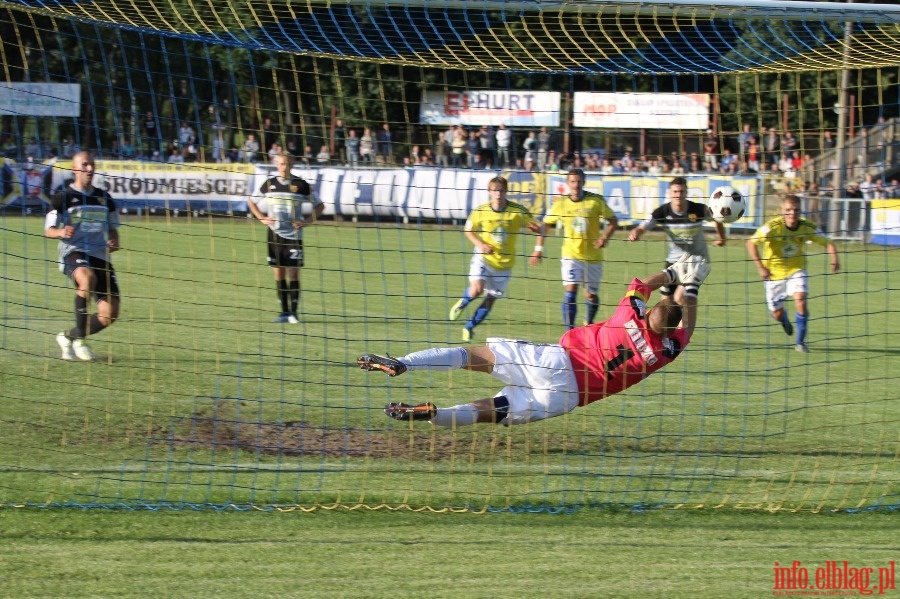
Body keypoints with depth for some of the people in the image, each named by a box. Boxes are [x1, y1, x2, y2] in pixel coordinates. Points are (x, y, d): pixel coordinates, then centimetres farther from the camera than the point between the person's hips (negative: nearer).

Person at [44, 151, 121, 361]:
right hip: (74, 252, -5)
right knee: (88, 278, -40)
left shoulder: (104, 198, 16)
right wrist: (62, 232, -22)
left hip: (100, 256, 5)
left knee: (110, 313, -6)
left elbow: (112, 229, 25)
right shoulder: (63, 197, 1)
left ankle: (68, 337, 19)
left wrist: (113, 242, 2)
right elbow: (49, 230, 0)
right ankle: (79, 338, -27)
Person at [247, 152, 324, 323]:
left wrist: (306, 221, -6)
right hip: (274, 234, 2)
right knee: (279, 274, 3)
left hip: (294, 235, -2)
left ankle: (293, 312, 0)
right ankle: (284, 312, 8)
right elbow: (252, 202, 18)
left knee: (293, 273, -5)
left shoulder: (301, 185, -1)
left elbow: (319, 206, 7)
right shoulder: (269, 184, 5)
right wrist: (262, 218, 3)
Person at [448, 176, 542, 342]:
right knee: (476, 289, -23)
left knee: (491, 299, 5)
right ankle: (462, 303, 12)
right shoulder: (480, 211, -9)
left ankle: (469, 328, 24)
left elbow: (539, 228, -7)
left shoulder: (518, 210, -12)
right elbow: (468, 230, 7)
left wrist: (536, 228, -32)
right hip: (484, 257, -1)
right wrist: (480, 244, -11)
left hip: (504, 262, 1)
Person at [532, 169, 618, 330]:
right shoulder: (561, 203, -4)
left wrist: (605, 237, -17)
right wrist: (539, 248, 3)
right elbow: (545, 224, 10)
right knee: (571, 290, -18)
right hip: (571, 254, -1)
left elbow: (613, 221, 1)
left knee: (591, 295, 12)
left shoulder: (596, 200, -8)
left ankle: (588, 323, 40)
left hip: (593, 255, 1)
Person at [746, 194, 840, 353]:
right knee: (777, 314, 5)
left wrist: (834, 259, -26)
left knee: (800, 300, -24)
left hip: (796, 270, 1)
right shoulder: (774, 226, -25)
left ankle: (801, 342, -9)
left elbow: (828, 243, -6)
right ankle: (785, 321, 46)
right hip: (774, 272, -1)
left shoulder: (807, 227, -16)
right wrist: (761, 267, -31)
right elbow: (751, 243, -25)